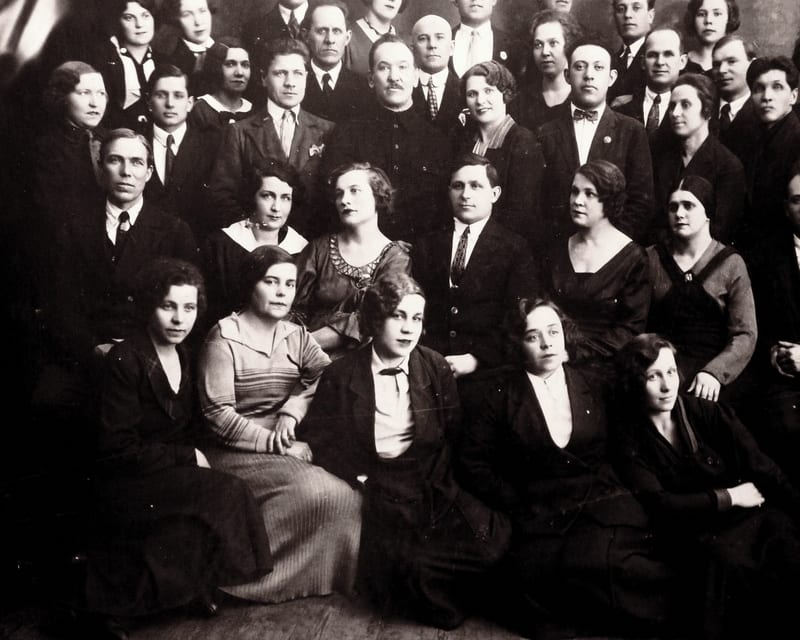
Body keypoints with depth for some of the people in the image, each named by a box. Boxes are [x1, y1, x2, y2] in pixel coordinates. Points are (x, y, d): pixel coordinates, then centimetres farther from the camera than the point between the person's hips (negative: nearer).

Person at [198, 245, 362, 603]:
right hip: (240, 451, -6)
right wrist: (276, 443, -16)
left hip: (292, 445, 6)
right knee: (323, 494, -24)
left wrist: (292, 411, -17)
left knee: (349, 490, -17)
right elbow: (218, 415, -12)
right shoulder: (225, 337, -6)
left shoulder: (296, 336, 12)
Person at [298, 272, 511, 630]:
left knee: (495, 537, -19)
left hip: (431, 485, 3)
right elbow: (318, 437, 0)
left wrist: (433, 480, -3)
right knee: (401, 561, -28)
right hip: (377, 489, -3)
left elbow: (456, 433, 10)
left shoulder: (436, 368, 9)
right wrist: (360, 479, -9)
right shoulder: (341, 376, 2)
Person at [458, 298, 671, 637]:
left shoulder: (592, 386, 12)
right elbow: (472, 463, 2)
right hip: (541, 513, 0)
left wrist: (606, 488, -5)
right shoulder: (502, 396, 4)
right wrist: (518, 504, -4)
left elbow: (615, 449, 13)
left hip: (602, 500, 1)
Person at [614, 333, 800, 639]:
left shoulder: (709, 414, 6)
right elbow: (659, 505, -9)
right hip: (697, 536, -2)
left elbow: (764, 471, 0)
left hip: (754, 515, 2)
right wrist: (728, 497, -7)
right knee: (727, 559, -33)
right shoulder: (630, 443, 2)